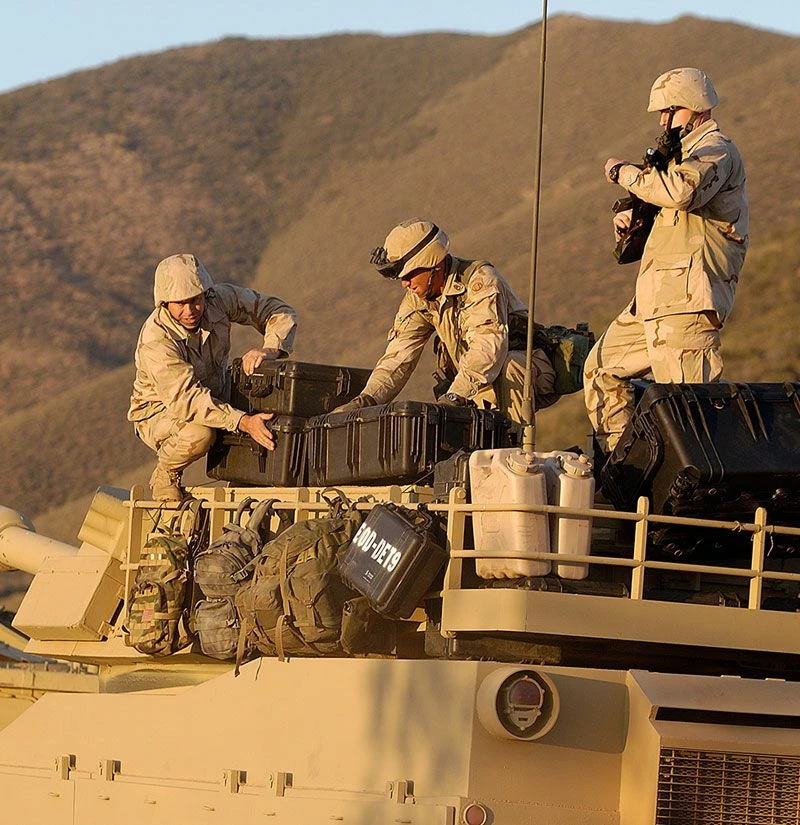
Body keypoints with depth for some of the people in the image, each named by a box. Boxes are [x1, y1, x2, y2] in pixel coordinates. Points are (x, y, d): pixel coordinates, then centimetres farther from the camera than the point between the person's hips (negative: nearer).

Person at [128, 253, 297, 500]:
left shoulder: (220, 299, -17)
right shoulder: (154, 342, -32)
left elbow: (280, 312, -9)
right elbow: (187, 400, -39)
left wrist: (270, 349, -31)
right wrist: (243, 423, -50)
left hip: (216, 403, 5)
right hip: (160, 412, -5)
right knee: (198, 434, -37)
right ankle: (165, 476, -6)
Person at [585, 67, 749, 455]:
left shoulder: (716, 150, -7)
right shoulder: (683, 153, 25)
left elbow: (682, 190, -28)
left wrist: (625, 173, -14)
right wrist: (628, 219, 5)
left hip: (686, 304, -11)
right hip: (653, 302, 11)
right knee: (602, 368, 17)